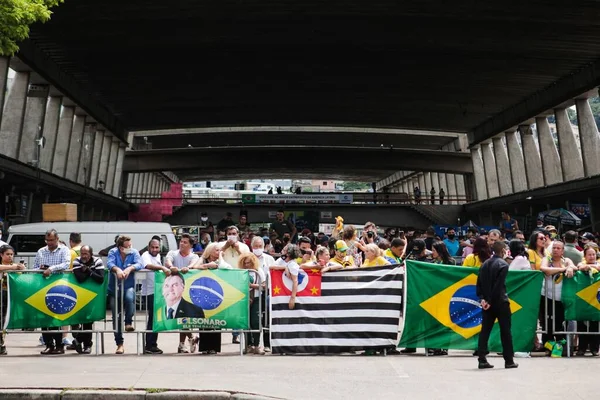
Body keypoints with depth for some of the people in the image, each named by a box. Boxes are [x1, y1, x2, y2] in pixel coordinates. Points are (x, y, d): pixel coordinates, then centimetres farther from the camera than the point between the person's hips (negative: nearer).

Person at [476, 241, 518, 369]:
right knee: (505, 331, 5)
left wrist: (482, 298, -1)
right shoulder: (503, 264, -10)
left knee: (485, 330, 5)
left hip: (487, 302, 6)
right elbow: (499, 285, -17)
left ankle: (482, 360, 3)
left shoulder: (485, 264, 9)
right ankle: (509, 360, 11)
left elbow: (479, 283, 4)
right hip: (500, 302, -5)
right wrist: (490, 301, -14)